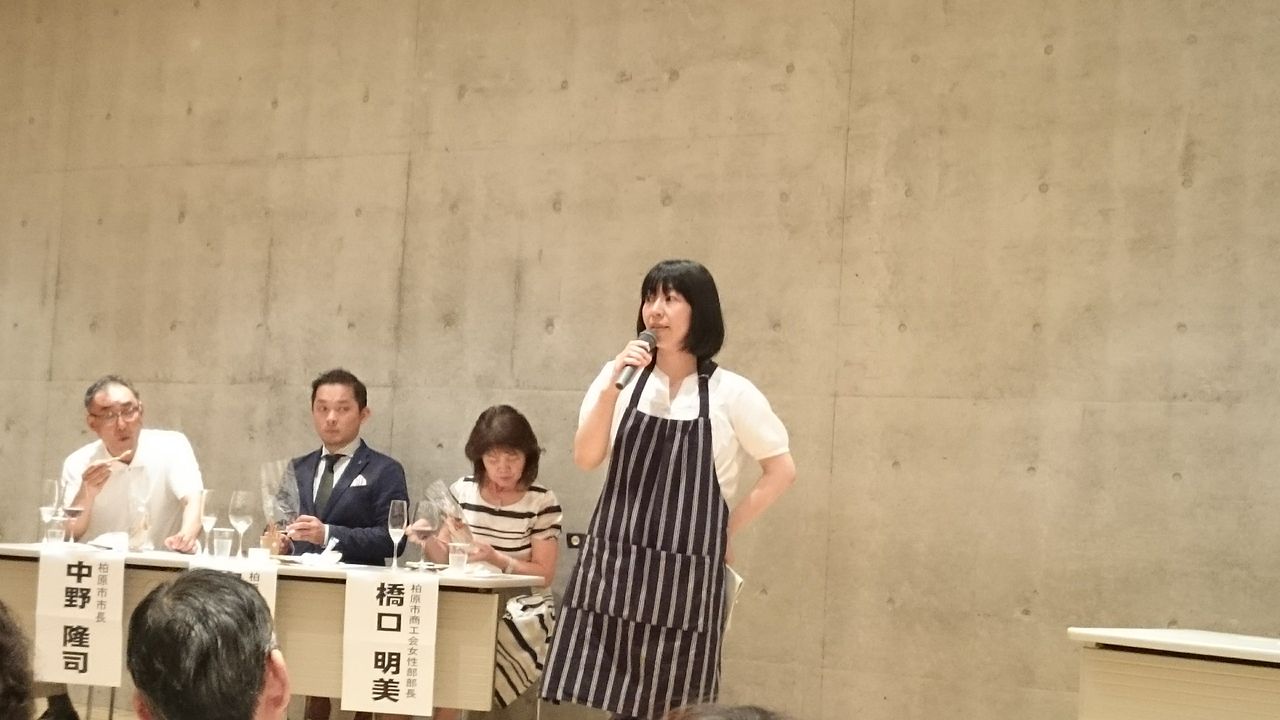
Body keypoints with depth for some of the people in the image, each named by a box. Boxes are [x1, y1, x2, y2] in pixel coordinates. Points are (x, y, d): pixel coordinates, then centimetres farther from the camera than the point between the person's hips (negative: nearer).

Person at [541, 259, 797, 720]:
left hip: (687, 569, -2)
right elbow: (586, 458, -2)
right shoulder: (620, 376, 5)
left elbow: (782, 471, 5)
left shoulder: (731, 393, -1)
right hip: (616, 562, 2)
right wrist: (612, 386, -13)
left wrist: (728, 530, 3)